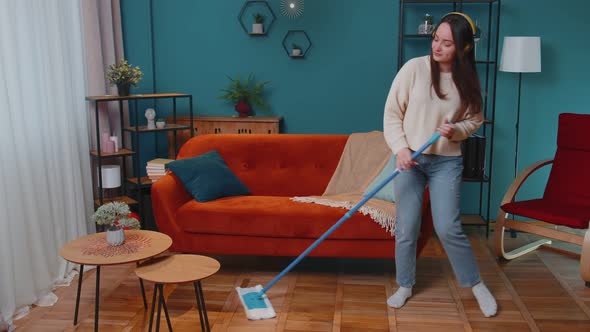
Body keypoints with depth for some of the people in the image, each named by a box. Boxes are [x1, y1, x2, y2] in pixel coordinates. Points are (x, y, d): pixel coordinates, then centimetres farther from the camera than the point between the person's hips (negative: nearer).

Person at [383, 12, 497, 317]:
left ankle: (476, 284, 18)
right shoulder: (414, 68, -9)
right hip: (409, 158, 0)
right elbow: (392, 113, -6)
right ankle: (405, 285, 25)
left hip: (446, 161, 0)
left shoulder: (467, 79, -3)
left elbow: (475, 120, 8)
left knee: (448, 228, -4)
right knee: (406, 228, 4)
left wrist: (456, 129, -14)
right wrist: (400, 148, -17)